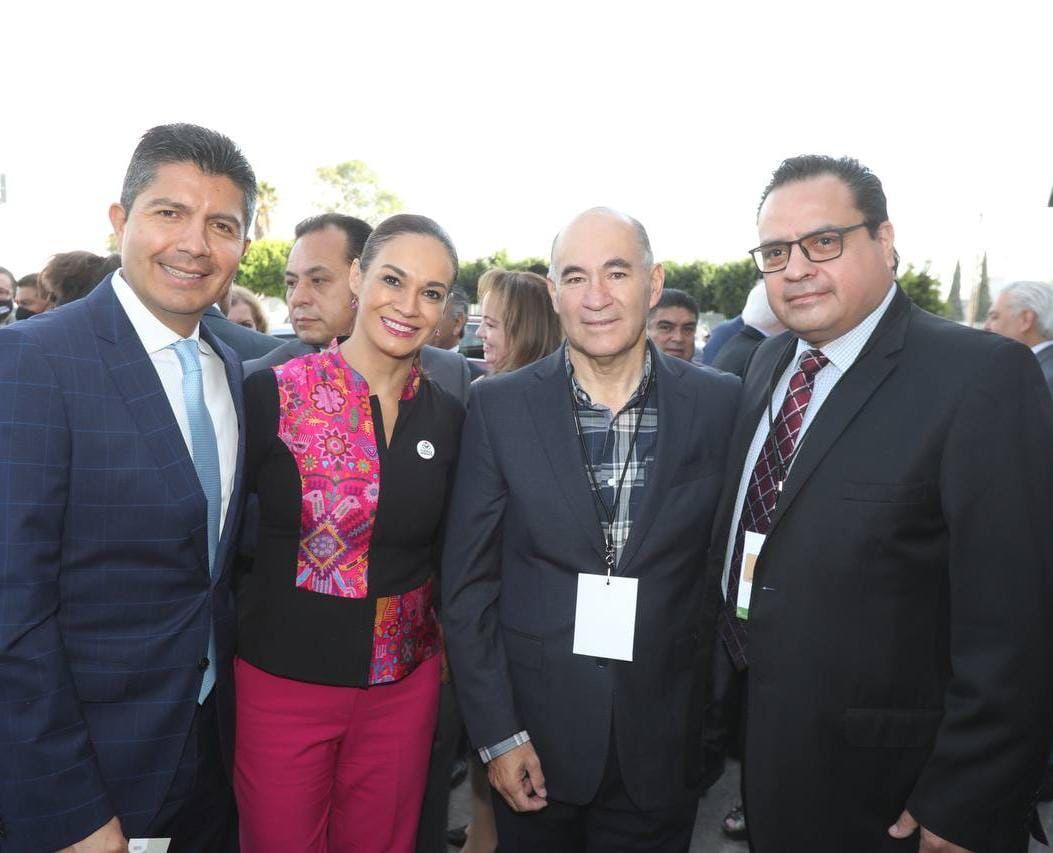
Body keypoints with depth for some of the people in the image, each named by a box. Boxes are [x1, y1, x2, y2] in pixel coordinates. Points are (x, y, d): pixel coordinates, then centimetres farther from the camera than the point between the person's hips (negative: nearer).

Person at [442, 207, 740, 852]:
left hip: (662, 743, 1)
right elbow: (468, 582, -5)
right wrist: (497, 733, -6)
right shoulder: (498, 406, -8)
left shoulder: (721, 404, -6)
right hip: (534, 733, 0)